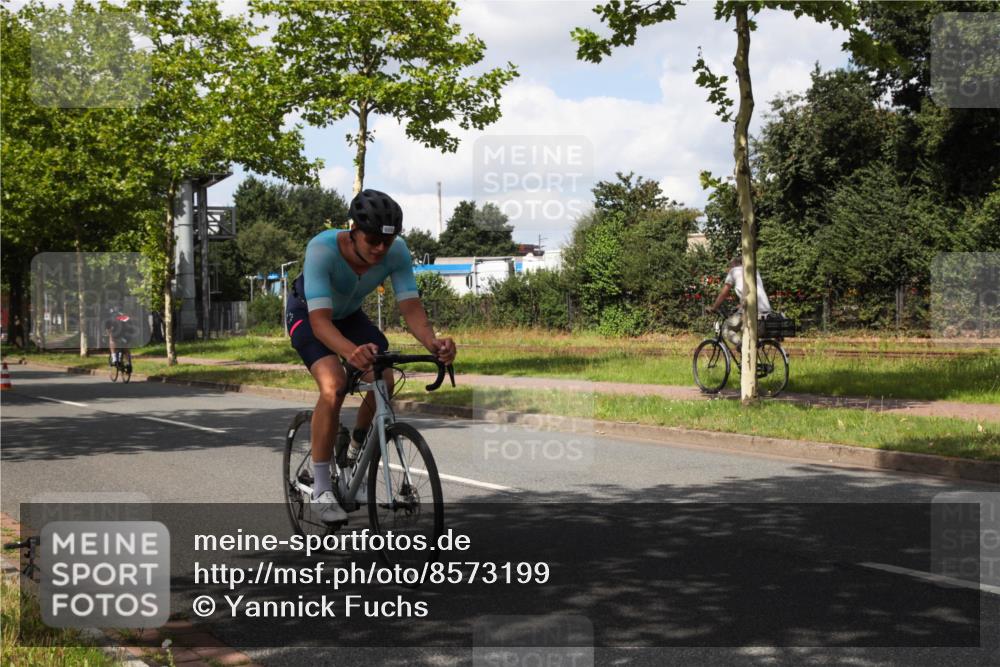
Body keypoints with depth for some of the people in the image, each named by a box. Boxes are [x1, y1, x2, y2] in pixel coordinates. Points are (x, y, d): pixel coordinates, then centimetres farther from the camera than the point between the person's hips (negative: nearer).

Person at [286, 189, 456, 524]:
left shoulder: (396, 251, -27)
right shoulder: (322, 249, -39)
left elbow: (411, 307, -29)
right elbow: (320, 321, -45)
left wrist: (433, 342, -51)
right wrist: (351, 352, -65)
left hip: (349, 314, 5)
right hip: (307, 314, -4)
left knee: (384, 381, -17)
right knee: (334, 386, -28)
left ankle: (355, 452, 13)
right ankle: (321, 489, -16)